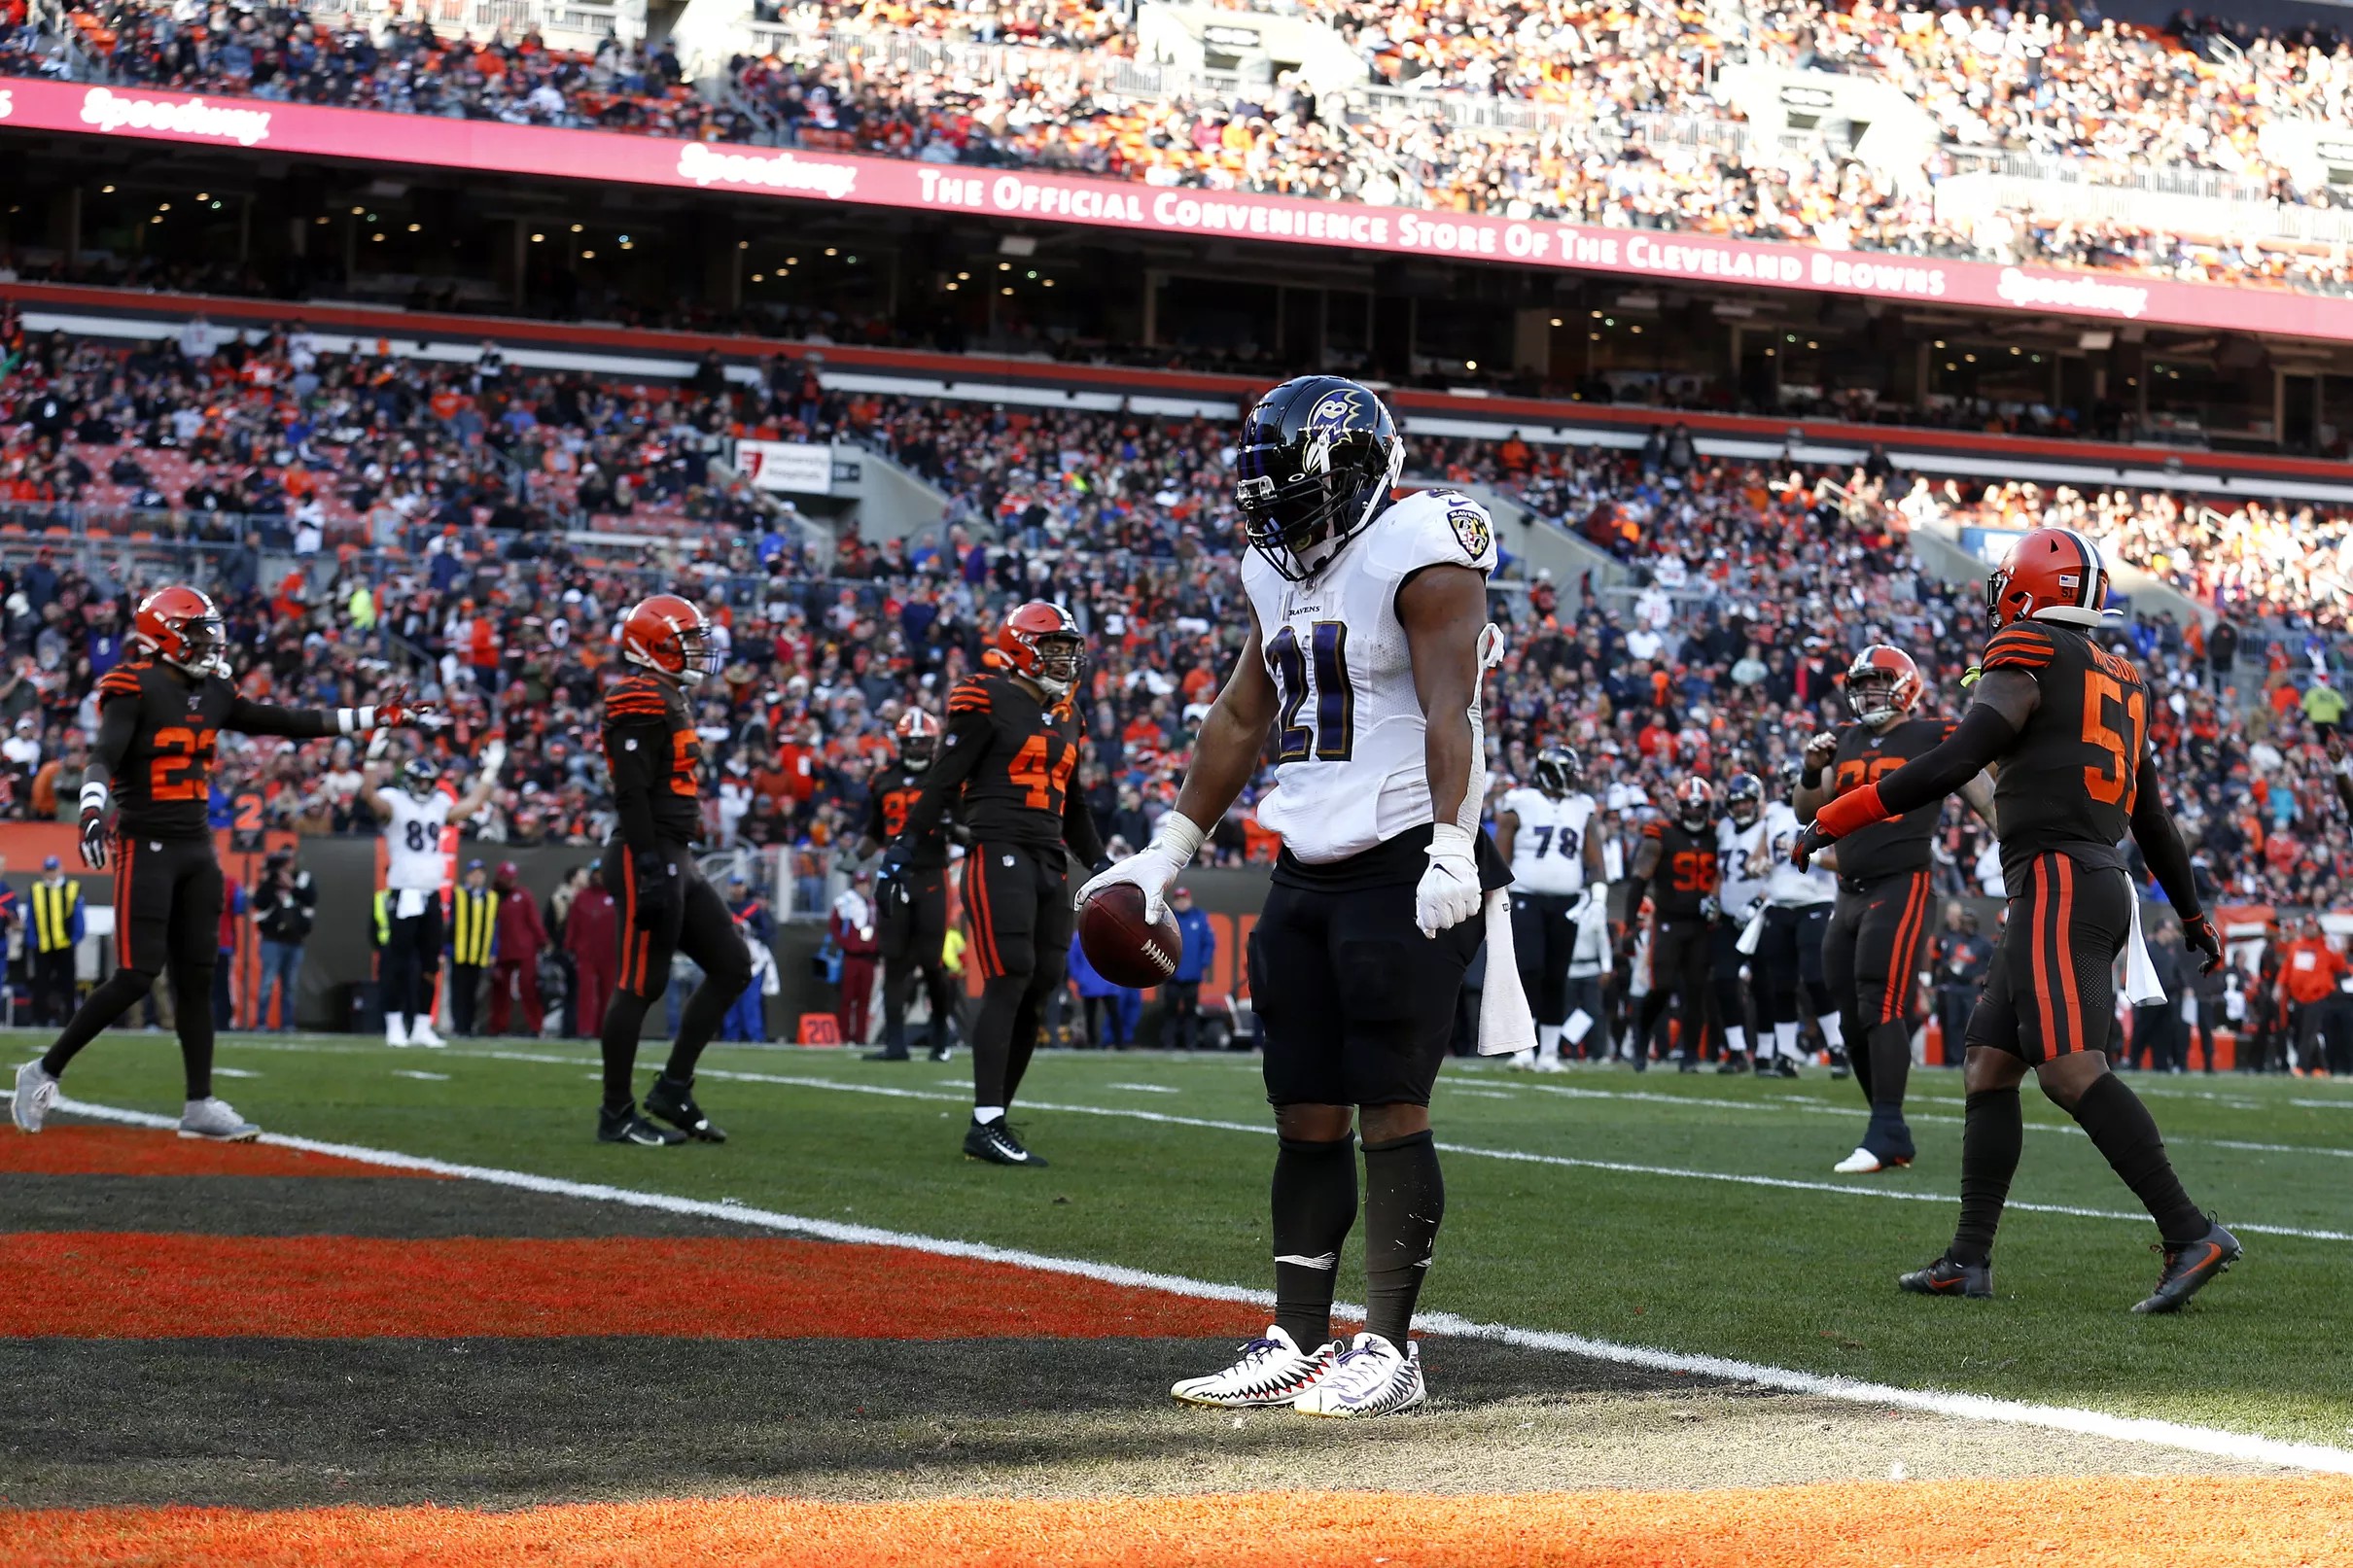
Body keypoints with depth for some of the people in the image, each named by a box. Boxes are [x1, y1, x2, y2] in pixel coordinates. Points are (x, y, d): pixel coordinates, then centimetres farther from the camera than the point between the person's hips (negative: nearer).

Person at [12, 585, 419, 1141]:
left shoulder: (214, 694, 10)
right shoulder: (136, 691, -11)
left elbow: (287, 723, 14)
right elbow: (103, 758, -24)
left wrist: (376, 717, 12)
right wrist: (92, 812, -44)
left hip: (197, 847, 7)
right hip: (146, 846, -7)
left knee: (196, 975, 6)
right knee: (137, 975, -11)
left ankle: (200, 1105, 10)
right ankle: (44, 1071, 3)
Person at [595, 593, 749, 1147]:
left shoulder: (668, 701, 19)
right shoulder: (640, 702, -13)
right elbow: (632, 794, -20)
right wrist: (649, 869, -25)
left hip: (677, 861, 10)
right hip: (649, 857, -10)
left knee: (732, 967, 9)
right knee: (642, 984, -5)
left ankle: (673, 1088, 13)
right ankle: (616, 1115, 2)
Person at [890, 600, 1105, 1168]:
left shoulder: (1064, 717, 19)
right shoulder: (990, 702, -5)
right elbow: (944, 781, -7)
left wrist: (1101, 864, 24)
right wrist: (908, 842, -14)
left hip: (1048, 861, 8)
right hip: (999, 854, -8)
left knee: (1039, 988, 4)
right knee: (1009, 982, -15)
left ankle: (995, 1121, 10)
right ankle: (985, 1125, -16)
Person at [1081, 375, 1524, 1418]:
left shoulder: (1421, 552, -11)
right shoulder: (1279, 571, 15)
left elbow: (1447, 709, -20)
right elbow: (1241, 719, 23)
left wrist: (1452, 845, -31)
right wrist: (1166, 853, 23)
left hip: (1405, 870, -8)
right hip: (1306, 872, 8)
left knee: (1391, 1112, -6)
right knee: (1306, 1115, 8)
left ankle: (1388, 1351, 0)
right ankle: (1296, 1343, 14)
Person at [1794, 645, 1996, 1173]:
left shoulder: (1935, 741, -3)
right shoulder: (1845, 742, 14)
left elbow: (1990, 806, -2)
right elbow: (1807, 812, 16)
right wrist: (1813, 771, -4)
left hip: (1900, 891, -7)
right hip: (1849, 894, 7)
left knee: (1882, 1010, -17)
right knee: (1855, 1023, 8)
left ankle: (1885, 1136, -18)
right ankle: (1893, 1136, 17)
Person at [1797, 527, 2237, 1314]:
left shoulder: (2028, 660, -5)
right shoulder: (2119, 681, 21)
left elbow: (1952, 763, -14)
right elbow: (2152, 814, 27)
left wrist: (1841, 815, -10)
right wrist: (2192, 913, 37)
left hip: (2056, 885, -9)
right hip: (2102, 886, 9)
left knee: (2071, 1071, -16)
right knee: (1989, 1067, 10)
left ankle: (2191, 1235, -22)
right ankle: (1969, 1258, 9)